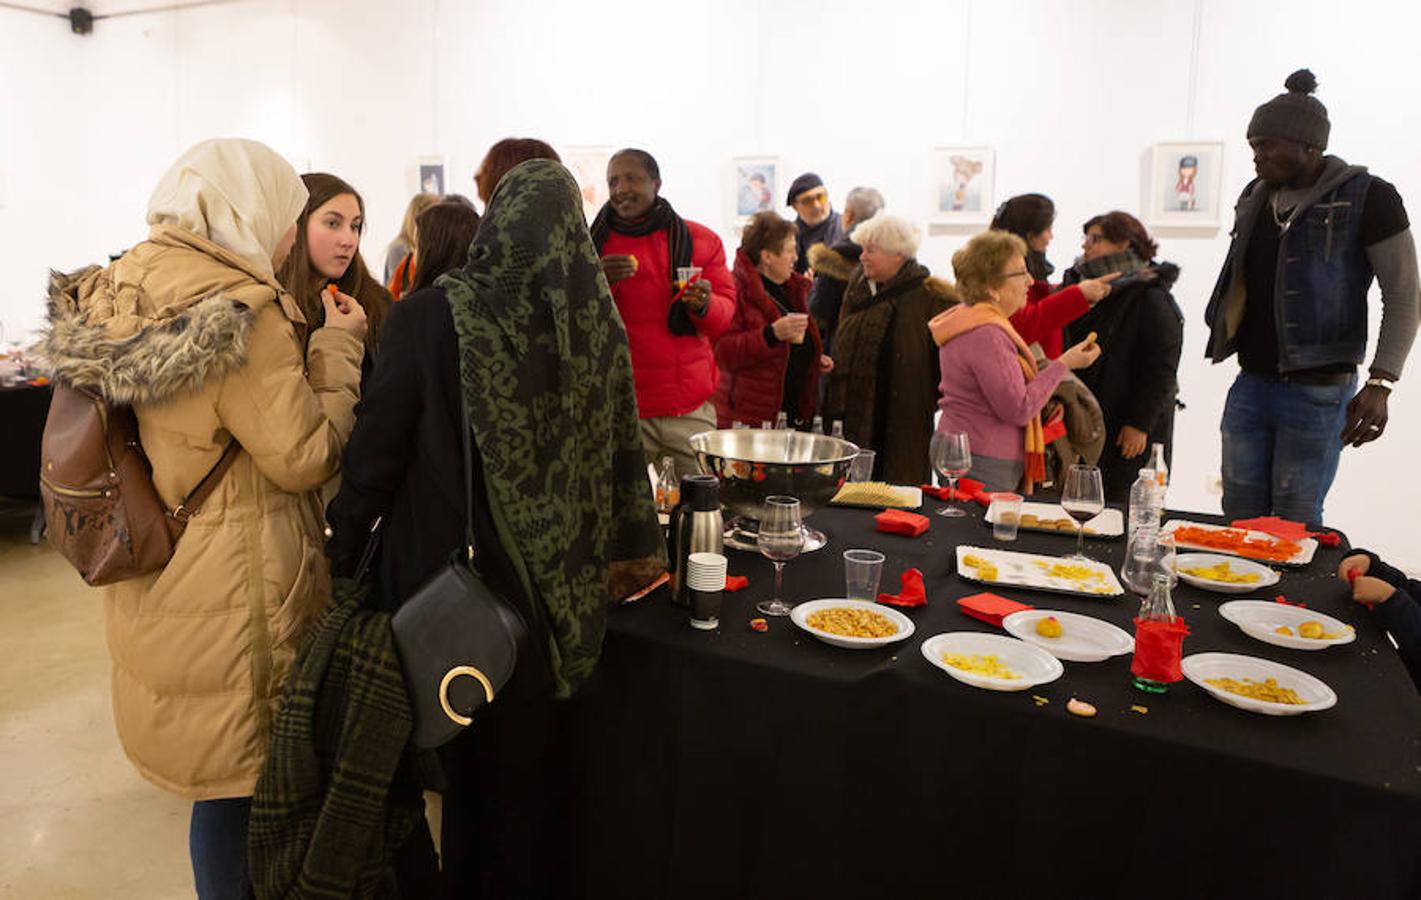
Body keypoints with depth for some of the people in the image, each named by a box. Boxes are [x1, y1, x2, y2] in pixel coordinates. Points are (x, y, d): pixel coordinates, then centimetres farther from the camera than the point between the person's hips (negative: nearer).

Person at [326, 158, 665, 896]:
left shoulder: (430, 316, -15)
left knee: (446, 757, 18)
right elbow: (622, 446, 4)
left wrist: (341, 552, 4)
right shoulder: (598, 322, -5)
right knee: (521, 756, 21)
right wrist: (634, 547, 19)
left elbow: (378, 447, -11)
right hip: (550, 583, 3)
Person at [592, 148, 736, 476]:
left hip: (690, 408, 1)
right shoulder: (594, 243, 7)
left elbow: (726, 312, 7)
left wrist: (705, 304, -16)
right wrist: (599, 282, -15)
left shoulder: (699, 240, 8)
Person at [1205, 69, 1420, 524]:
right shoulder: (1256, 196, 11)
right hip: (1250, 384, 6)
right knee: (1239, 518, 9)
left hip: (1317, 393, -6)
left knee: (1295, 525, 0)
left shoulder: (1367, 198, -8)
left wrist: (1380, 384, -19)